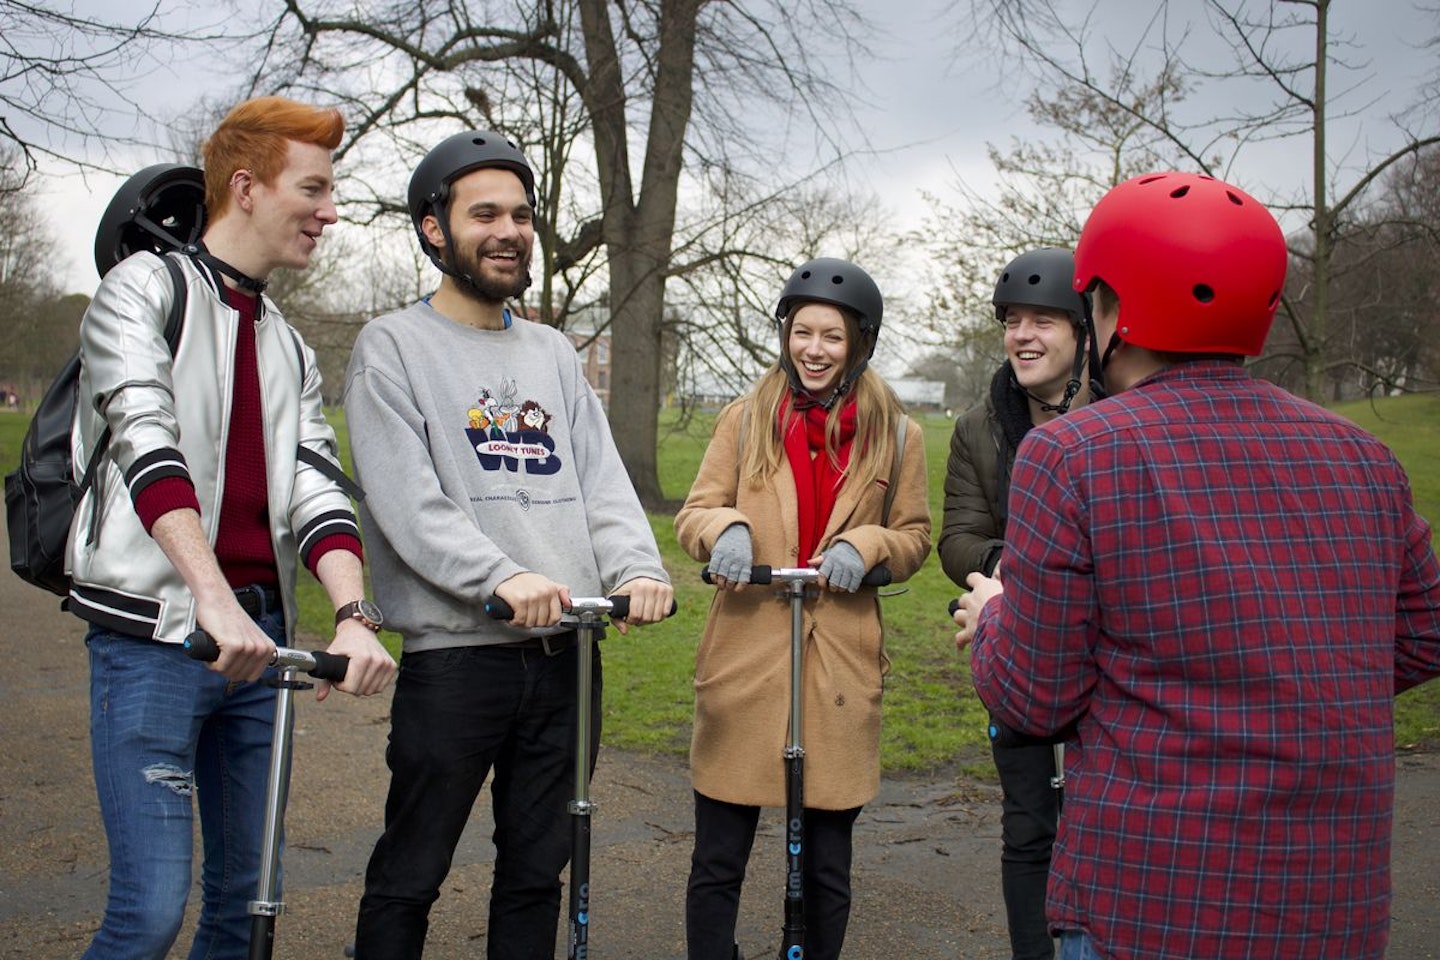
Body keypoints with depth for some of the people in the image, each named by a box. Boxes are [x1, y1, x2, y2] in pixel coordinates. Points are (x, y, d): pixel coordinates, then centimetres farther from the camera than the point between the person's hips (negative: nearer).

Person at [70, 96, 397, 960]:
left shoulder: (292, 352, 17)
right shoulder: (144, 289, -1)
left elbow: (315, 486, 3)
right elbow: (145, 439, -18)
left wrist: (354, 616, -16)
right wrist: (215, 600, -32)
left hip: (259, 636, 6)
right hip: (155, 630, -6)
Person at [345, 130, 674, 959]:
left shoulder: (554, 353, 16)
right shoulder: (395, 347, 0)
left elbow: (602, 481, 8)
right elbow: (407, 501, -12)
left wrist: (638, 570, -11)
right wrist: (502, 577, -26)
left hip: (565, 653, 5)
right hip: (455, 652, -5)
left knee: (538, 869, 14)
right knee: (410, 876, 4)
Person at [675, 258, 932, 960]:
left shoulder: (896, 434, 5)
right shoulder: (746, 419, 6)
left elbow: (914, 537, 10)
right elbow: (693, 514, 7)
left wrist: (865, 546, -12)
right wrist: (727, 527, -16)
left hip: (841, 664, 0)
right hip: (745, 655, 0)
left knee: (826, 867, 12)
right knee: (717, 861, 5)